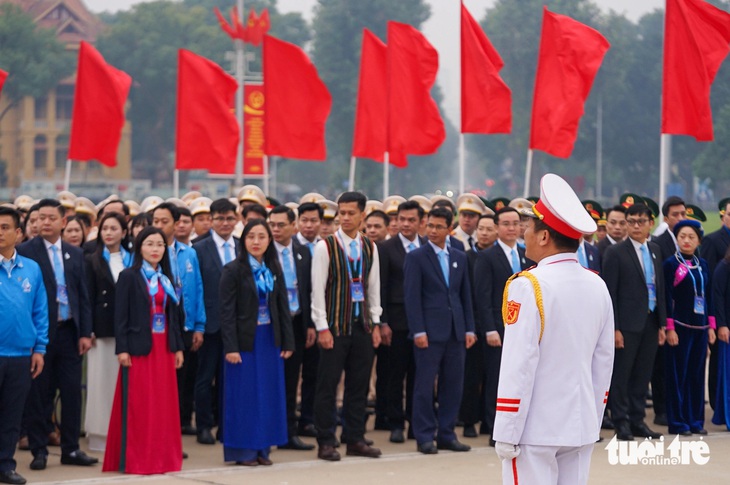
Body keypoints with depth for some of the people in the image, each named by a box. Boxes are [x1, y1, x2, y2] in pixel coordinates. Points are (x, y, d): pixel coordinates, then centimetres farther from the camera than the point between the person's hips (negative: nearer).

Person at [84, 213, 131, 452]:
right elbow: (88, 296, 2)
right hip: (103, 328, -1)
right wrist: (88, 331, -6)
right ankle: (101, 434, 5)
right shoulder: (92, 261, 6)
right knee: (102, 379, 0)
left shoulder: (132, 260, 9)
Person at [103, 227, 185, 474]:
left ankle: (163, 456, 12)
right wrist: (122, 349, -14)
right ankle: (135, 459, 1)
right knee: (138, 404, -4)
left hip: (164, 347, 5)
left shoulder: (166, 278, 13)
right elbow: (120, 315, -7)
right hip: (139, 348, -5)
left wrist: (179, 347, 9)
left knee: (164, 403, 6)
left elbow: (175, 314, 15)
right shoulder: (129, 277, -4)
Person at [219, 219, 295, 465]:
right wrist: (230, 347, -16)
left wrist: (288, 342, 3)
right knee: (244, 394, -1)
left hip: (270, 340, 5)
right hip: (244, 340, -5)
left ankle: (262, 448, 14)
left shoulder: (274, 270, 7)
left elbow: (283, 307, 9)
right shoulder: (233, 270, -7)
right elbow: (226, 311, -9)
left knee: (268, 393, 6)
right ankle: (242, 450, 6)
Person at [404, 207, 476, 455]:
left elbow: (466, 295, 16)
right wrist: (418, 330, -13)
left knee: (453, 385, 5)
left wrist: (469, 328, 8)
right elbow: (411, 296, -6)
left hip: (455, 331, 5)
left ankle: (446, 434, 13)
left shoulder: (459, 258, 14)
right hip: (430, 331, -5)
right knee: (425, 385, -2)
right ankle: (425, 436, 4)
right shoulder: (416, 257, -1)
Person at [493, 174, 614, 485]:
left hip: (535, 431, -6)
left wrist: (506, 435, -11)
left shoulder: (528, 287, -15)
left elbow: (518, 367, -16)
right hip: (581, 429, 6)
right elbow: (604, 363, 11)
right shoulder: (598, 286, 6)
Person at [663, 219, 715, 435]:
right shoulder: (670, 264, -5)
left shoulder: (702, 265, 10)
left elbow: (708, 296, 13)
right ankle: (678, 422, 4)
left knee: (697, 374, 8)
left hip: (699, 326, 5)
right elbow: (667, 297, -8)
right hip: (680, 326, -5)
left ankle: (695, 420, 15)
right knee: (678, 374, -1)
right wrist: (669, 328, -13)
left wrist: (711, 326, 8)